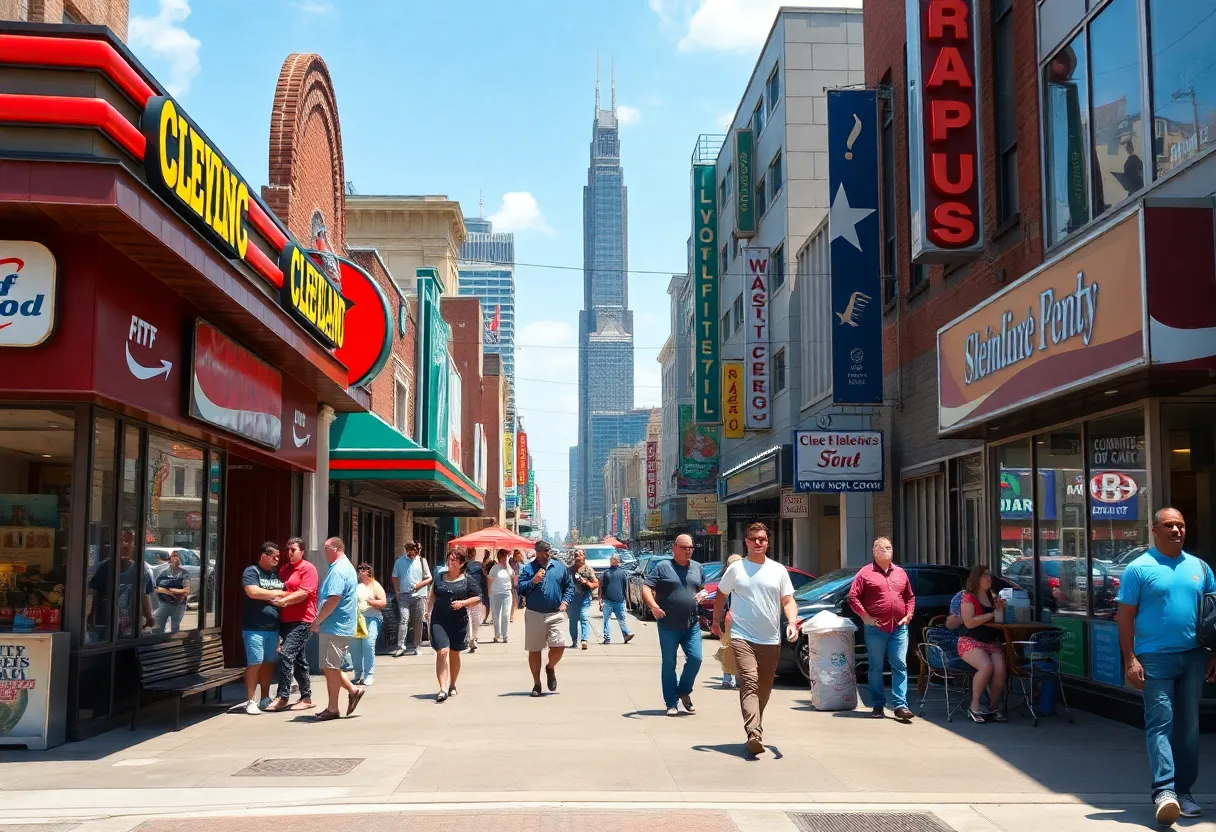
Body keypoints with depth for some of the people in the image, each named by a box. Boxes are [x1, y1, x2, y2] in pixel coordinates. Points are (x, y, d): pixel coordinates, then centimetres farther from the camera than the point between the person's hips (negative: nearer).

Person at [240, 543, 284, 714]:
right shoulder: (251, 571, -4)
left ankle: (265, 699, 20)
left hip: (273, 627, 7)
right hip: (255, 627, -6)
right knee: (255, 663, -7)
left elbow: (285, 594, 25)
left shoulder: (276, 573, 17)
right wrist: (277, 593, -9)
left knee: (269, 663, 10)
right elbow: (253, 592, -19)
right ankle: (251, 701, -1)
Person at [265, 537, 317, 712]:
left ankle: (282, 698, -15)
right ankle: (306, 698, 18)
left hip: (300, 620, -8)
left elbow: (304, 593, -15)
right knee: (299, 661, 11)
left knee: (286, 654, -17)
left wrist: (283, 601, -17)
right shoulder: (283, 569, 18)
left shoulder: (308, 569, -5)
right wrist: (278, 600, 6)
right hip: (285, 620, 8)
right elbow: (280, 591, 24)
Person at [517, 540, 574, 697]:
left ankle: (550, 668, 23)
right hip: (534, 615, -1)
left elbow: (570, 586, 13)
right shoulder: (528, 568, 2)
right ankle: (536, 683, 20)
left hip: (555, 614, 1)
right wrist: (534, 581, -17)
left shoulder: (560, 567, 7)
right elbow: (519, 590, -4)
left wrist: (565, 602, 0)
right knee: (534, 650, 6)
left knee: (559, 646, -10)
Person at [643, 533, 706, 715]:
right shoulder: (663, 567, -2)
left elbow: (703, 588, 27)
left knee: (695, 658, -6)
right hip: (668, 625, -4)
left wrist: (703, 594, 3)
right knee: (669, 664, 3)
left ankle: (684, 691, 19)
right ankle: (671, 703, 11)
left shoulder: (697, 568, 13)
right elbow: (646, 587, -7)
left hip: (692, 625, 4)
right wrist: (653, 606, -23)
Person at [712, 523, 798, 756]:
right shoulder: (736, 568, 3)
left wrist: (792, 622, -9)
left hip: (771, 640, 3)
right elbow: (721, 595, 16)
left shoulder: (778, 570, 8)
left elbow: (788, 601, 7)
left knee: (764, 689, 12)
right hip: (742, 637, -3)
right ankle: (754, 735, -29)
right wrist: (716, 620, 14)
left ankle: (754, 729, 31)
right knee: (750, 683, -19)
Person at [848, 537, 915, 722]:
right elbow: (852, 597, -3)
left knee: (900, 666, -3)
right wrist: (865, 616, -9)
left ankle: (900, 705, -3)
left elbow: (910, 596, 22)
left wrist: (908, 615, 7)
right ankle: (878, 705, 12)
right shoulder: (865, 573, 0)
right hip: (876, 628, -3)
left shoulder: (900, 573, 14)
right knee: (876, 668, 4)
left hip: (899, 628, 3)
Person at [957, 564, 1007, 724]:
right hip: (970, 642, -6)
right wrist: (992, 614, -11)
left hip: (992, 642, 6)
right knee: (986, 666, -33)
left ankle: (994, 708, -11)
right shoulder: (968, 598, -2)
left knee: (1000, 668, -25)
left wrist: (1001, 608, 2)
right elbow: (969, 622, -14)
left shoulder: (992, 597, 18)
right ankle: (974, 706, -17)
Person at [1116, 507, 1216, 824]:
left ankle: (1184, 790, 17)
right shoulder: (1139, 568, -4)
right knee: (1160, 723, -9)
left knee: (1189, 725, 9)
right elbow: (1125, 616, -5)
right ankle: (1164, 791, -15)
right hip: (1155, 658, -5)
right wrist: (1130, 659, -12)